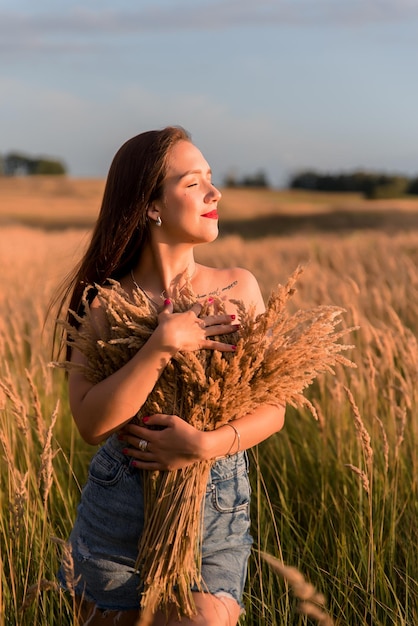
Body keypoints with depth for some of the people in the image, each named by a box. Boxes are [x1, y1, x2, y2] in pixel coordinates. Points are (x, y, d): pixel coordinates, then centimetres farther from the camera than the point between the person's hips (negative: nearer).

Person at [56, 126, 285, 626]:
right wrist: (165, 340, -27)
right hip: (117, 517, 0)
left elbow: (272, 409, -2)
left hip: (218, 520, 1)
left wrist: (205, 444, -19)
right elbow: (90, 421, -19)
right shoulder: (106, 301, -8)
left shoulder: (239, 287, -2)